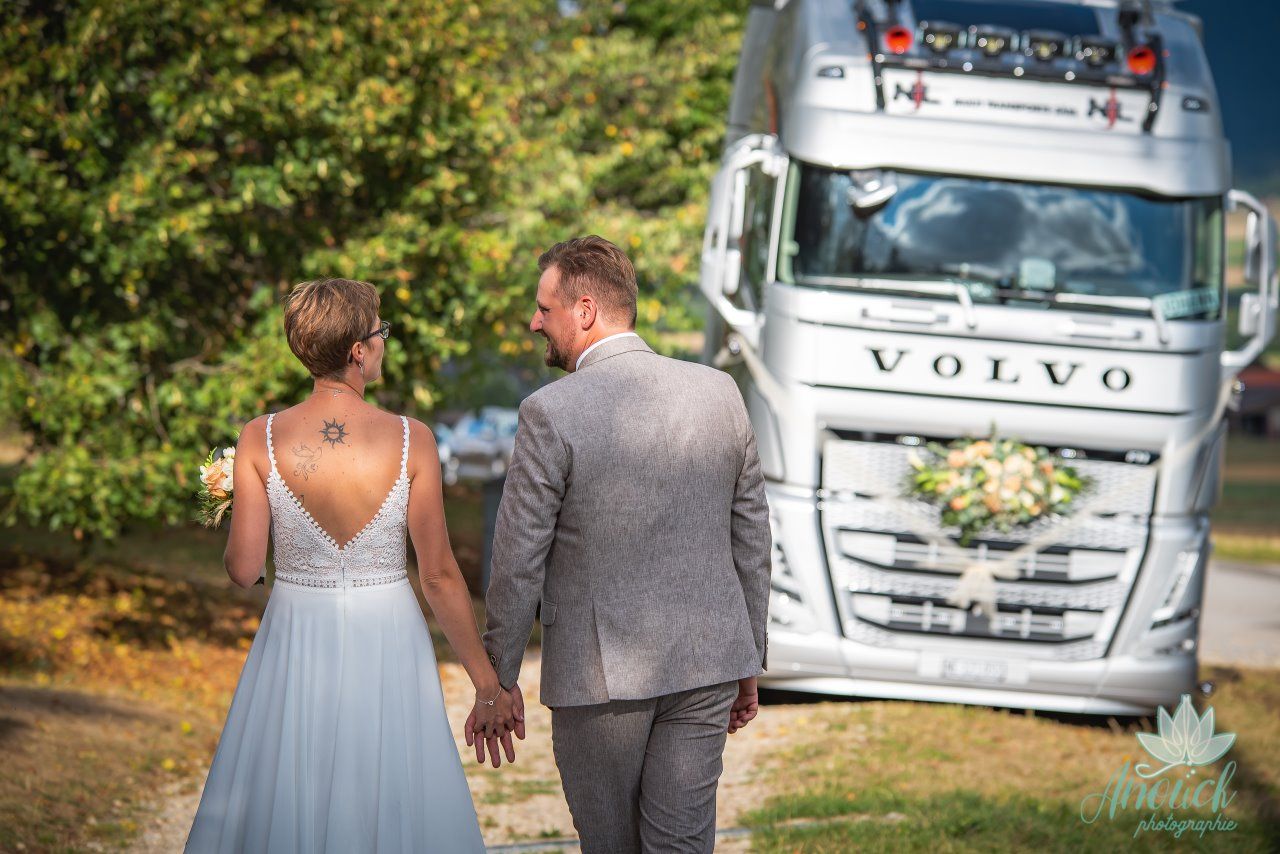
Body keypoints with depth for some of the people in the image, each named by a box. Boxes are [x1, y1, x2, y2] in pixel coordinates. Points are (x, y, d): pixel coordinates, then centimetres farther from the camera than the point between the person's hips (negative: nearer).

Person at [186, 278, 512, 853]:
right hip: (387, 653, -1)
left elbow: (243, 568, -7)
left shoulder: (261, 439, -8)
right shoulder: (411, 440, -10)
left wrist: (235, 510, 16)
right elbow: (439, 575, -7)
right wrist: (487, 685, 2)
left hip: (294, 650, 1)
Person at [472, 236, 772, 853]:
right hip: (706, 662, 4)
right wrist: (749, 662, 17)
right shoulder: (718, 393, 2)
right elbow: (751, 539, 8)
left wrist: (498, 680, 1)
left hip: (601, 672, -4)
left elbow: (519, 564, -10)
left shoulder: (551, 413, -14)